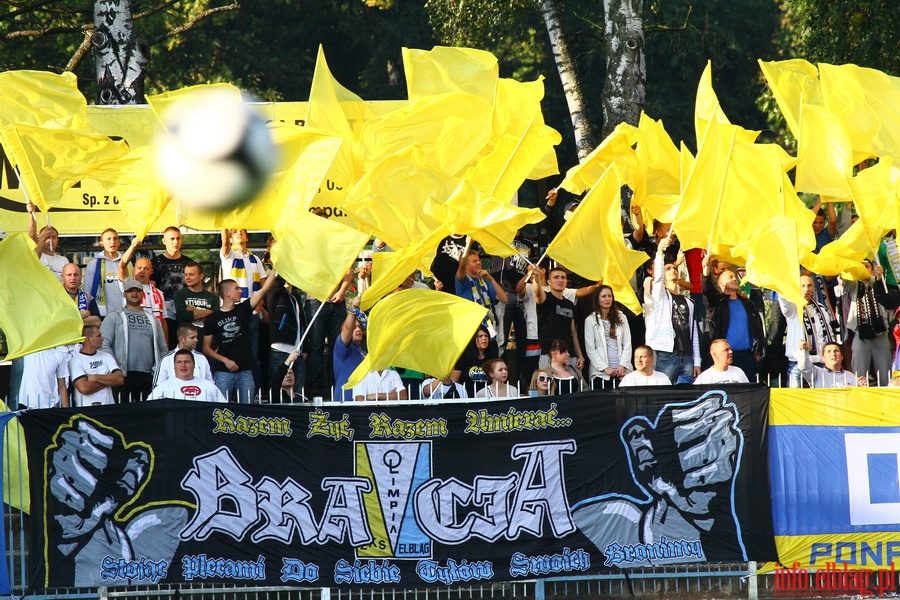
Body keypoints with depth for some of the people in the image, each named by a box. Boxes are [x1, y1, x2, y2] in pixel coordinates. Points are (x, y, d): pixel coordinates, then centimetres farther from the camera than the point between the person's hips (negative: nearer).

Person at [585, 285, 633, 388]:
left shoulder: (621, 318, 13)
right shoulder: (590, 320, 4)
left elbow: (627, 345, 10)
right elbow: (590, 349, -1)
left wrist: (622, 366, -4)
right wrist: (605, 368, -9)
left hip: (622, 371, 2)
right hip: (600, 372, -2)